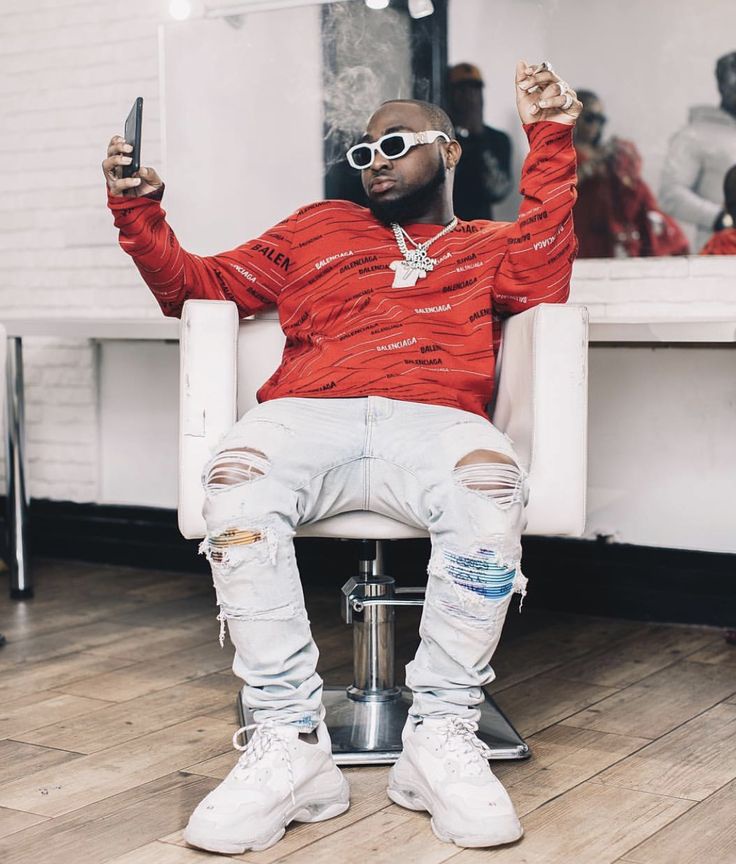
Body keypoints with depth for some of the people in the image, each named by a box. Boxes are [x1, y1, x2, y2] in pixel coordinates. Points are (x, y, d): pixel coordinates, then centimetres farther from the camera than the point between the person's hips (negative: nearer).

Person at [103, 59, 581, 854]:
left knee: (489, 482, -37)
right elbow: (201, 286, 30)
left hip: (434, 422, -1)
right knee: (236, 481, -34)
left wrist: (550, 142, 6)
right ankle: (290, 744, -30)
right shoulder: (318, 230, 34)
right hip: (307, 416, 1)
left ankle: (442, 738, -25)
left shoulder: (491, 247, 30)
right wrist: (138, 214, 14)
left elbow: (544, 284, 7)